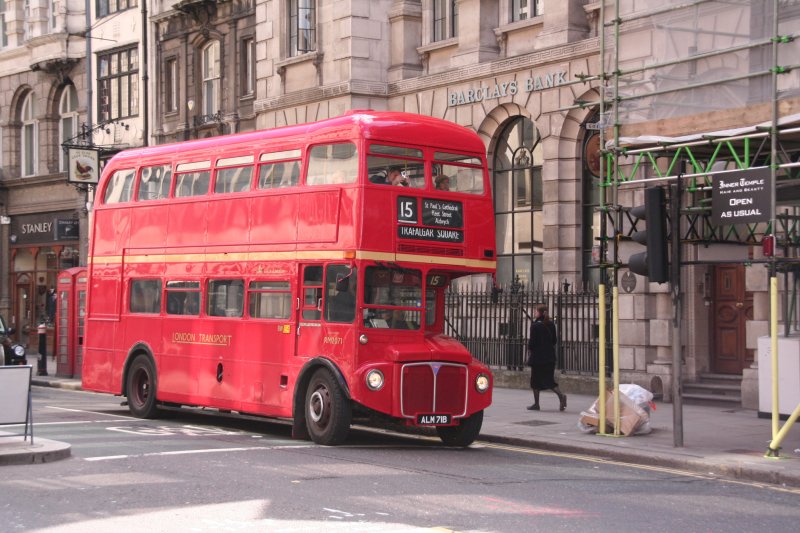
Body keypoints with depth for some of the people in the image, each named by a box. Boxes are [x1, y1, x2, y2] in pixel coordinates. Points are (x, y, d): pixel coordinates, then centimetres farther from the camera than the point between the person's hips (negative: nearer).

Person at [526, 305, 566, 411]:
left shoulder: (535, 326, -12)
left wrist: (529, 351, 4)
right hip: (550, 357, 6)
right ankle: (561, 395, -14)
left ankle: (536, 403, 7)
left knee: (535, 380, 5)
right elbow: (554, 340, 10)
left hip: (537, 356, -6)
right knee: (548, 379, 9)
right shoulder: (551, 325, 6)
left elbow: (532, 342, -12)